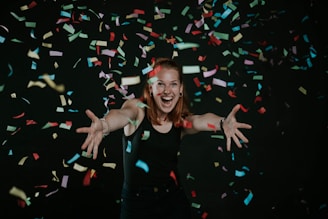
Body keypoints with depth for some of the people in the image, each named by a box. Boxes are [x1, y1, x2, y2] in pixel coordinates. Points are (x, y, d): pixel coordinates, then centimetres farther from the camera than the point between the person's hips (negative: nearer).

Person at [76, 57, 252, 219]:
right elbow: (123, 114, -34)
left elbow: (201, 120, -26)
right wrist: (104, 124, -58)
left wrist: (222, 123, -50)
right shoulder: (138, 109, -10)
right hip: (135, 203, -1)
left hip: (173, 201, 2)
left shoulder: (181, 122, -4)